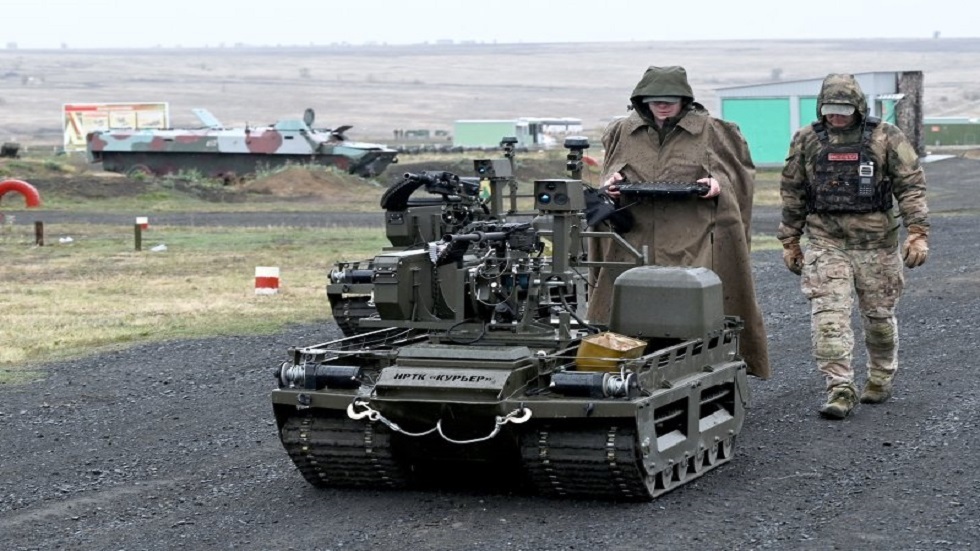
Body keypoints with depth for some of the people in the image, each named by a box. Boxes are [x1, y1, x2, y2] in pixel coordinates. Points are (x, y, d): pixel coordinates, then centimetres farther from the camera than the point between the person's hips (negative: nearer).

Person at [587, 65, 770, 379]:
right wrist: (611, 183, 1)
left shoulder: (710, 132, 5)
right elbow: (608, 175, 24)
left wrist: (719, 186, -8)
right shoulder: (624, 133, 13)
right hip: (636, 244, 3)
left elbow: (740, 174, 12)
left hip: (693, 245, -2)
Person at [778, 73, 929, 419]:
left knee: (879, 316, 11)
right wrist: (790, 241, 12)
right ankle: (840, 389, -12)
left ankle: (881, 379, 32)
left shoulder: (887, 138, -3)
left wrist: (918, 233, -15)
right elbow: (792, 193, 11)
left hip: (877, 244, -1)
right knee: (828, 316, -12)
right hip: (826, 244, 1)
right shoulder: (807, 141, 4)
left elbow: (911, 186, -5)